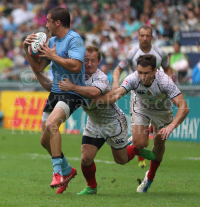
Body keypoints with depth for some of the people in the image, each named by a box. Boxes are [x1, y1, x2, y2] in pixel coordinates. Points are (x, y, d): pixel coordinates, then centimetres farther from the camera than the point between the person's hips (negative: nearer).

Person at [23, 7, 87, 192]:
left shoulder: (74, 39, -13)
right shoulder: (52, 41, 14)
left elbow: (75, 66, -27)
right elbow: (38, 67, 17)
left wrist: (53, 55, -17)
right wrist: (28, 49, 4)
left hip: (73, 93, -9)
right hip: (55, 92, 9)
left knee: (51, 123, -32)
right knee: (45, 140, 10)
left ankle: (58, 171, -27)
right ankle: (67, 170, 33)